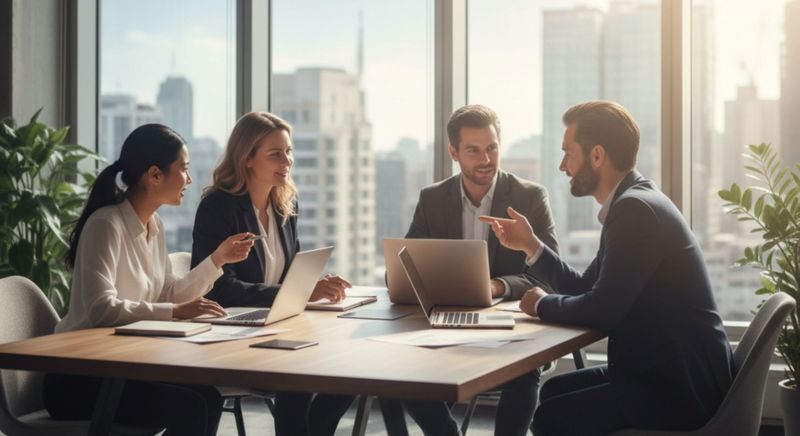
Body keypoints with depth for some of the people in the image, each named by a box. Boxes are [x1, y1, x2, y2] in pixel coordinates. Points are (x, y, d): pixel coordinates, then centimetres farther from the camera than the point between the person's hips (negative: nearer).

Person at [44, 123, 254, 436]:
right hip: (77, 379, -8)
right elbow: (102, 309, -29)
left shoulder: (154, 226, 10)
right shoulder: (106, 224, -18)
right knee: (188, 407, -22)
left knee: (207, 397, -12)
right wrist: (176, 311, -30)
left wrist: (218, 258, 5)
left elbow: (168, 296, 11)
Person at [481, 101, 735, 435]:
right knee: (554, 391, 14)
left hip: (682, 386, -10)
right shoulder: (632, 203, 13)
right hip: (668, 371, 10)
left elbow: (602, 310, -21)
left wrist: (543, 304, -3)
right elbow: (586, 288, 19)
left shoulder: (636, 208, -19)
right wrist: (531, 245, 12)